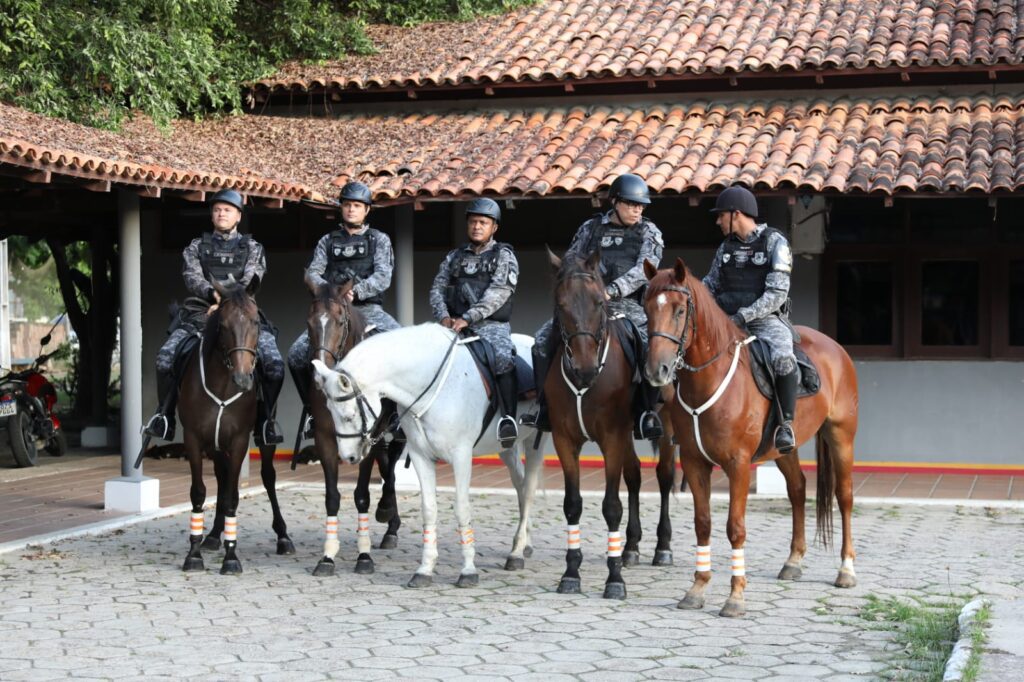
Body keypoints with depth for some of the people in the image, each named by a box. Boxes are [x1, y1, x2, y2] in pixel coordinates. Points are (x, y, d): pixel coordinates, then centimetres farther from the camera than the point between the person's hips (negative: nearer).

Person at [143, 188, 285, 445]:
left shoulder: (252, 248, 14)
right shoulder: (197, 247, 17)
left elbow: (250, 282, -2)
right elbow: (192, 279, 0)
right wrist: (213, 294, -22)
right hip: (201, 315, 1)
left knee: (274, 363, -23)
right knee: (165, 356, -22)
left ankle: (266, 421, -7)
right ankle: (164, 417, -7)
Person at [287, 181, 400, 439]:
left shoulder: (379, 240, 10)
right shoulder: (328, 241, 16)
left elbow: (383, 277, -5)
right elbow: (312, 273, 3)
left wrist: (356, 291, -22)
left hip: (369, 308, -2)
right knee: (296, 353, -17)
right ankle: (313, 407, 3)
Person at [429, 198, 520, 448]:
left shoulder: (504, 256, 4)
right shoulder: (454, 257, 18)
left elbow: (498, 293, -10)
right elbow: (437, 289, 11)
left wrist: (467, 318, -21)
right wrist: (443, 317, -11)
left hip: (492, 325, -4)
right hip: (454, 325, 4)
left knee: (503, 357, -32)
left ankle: (508, 418, -34)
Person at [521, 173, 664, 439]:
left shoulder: (649, 232, 6)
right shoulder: (591, 228, 14)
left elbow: (644, 269, -9)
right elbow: (569, 263, 18)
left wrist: (612, 291, -24)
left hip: (629, 305, -2)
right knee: (544, 340, -14)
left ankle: (647, 414, -15)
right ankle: (546, 409, -3)